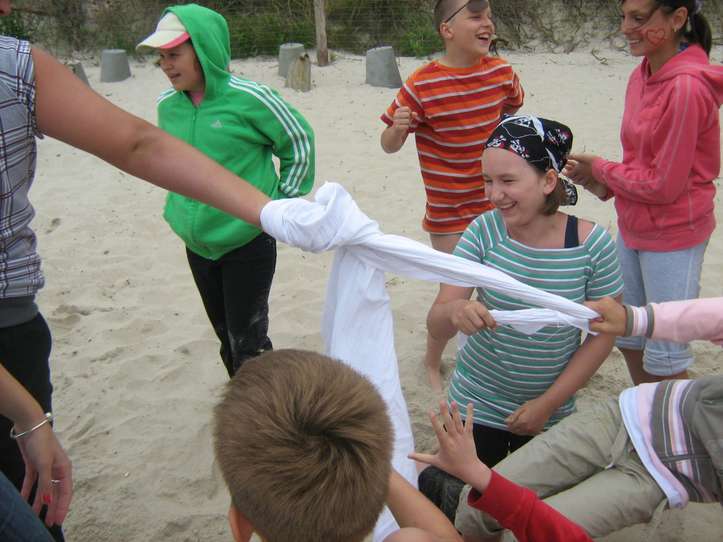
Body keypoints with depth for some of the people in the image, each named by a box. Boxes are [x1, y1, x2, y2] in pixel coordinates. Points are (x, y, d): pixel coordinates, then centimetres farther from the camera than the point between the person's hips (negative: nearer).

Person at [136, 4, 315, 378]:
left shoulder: (248, 98, -17)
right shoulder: (167, 104, -1)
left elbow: (299, 141, -4)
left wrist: (281, 204, -4)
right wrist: (179, 208, 12)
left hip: (248, 242, -5)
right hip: (197, 245, 6)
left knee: (248, 345, -1)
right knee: (227, 338, 18)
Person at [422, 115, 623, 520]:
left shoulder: (593, 244, -17)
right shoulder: (484, 231, -17)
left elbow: (603, 333, -8)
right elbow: (436, 326, -19)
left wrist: (549, 403, -10)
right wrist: (454, 311, -42)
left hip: (551, 412, 1)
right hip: (478, 407, -1)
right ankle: (431, 479, 38)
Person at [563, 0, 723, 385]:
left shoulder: (687, 86, -24)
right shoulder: (643, 75, 1)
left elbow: (663, 185, -21)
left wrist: (601, 169, -9)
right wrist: (605, 184, -5)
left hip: (673, 235, -8)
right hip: (633, 226, 8)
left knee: (663, 360, 5)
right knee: (628, 339, 21)